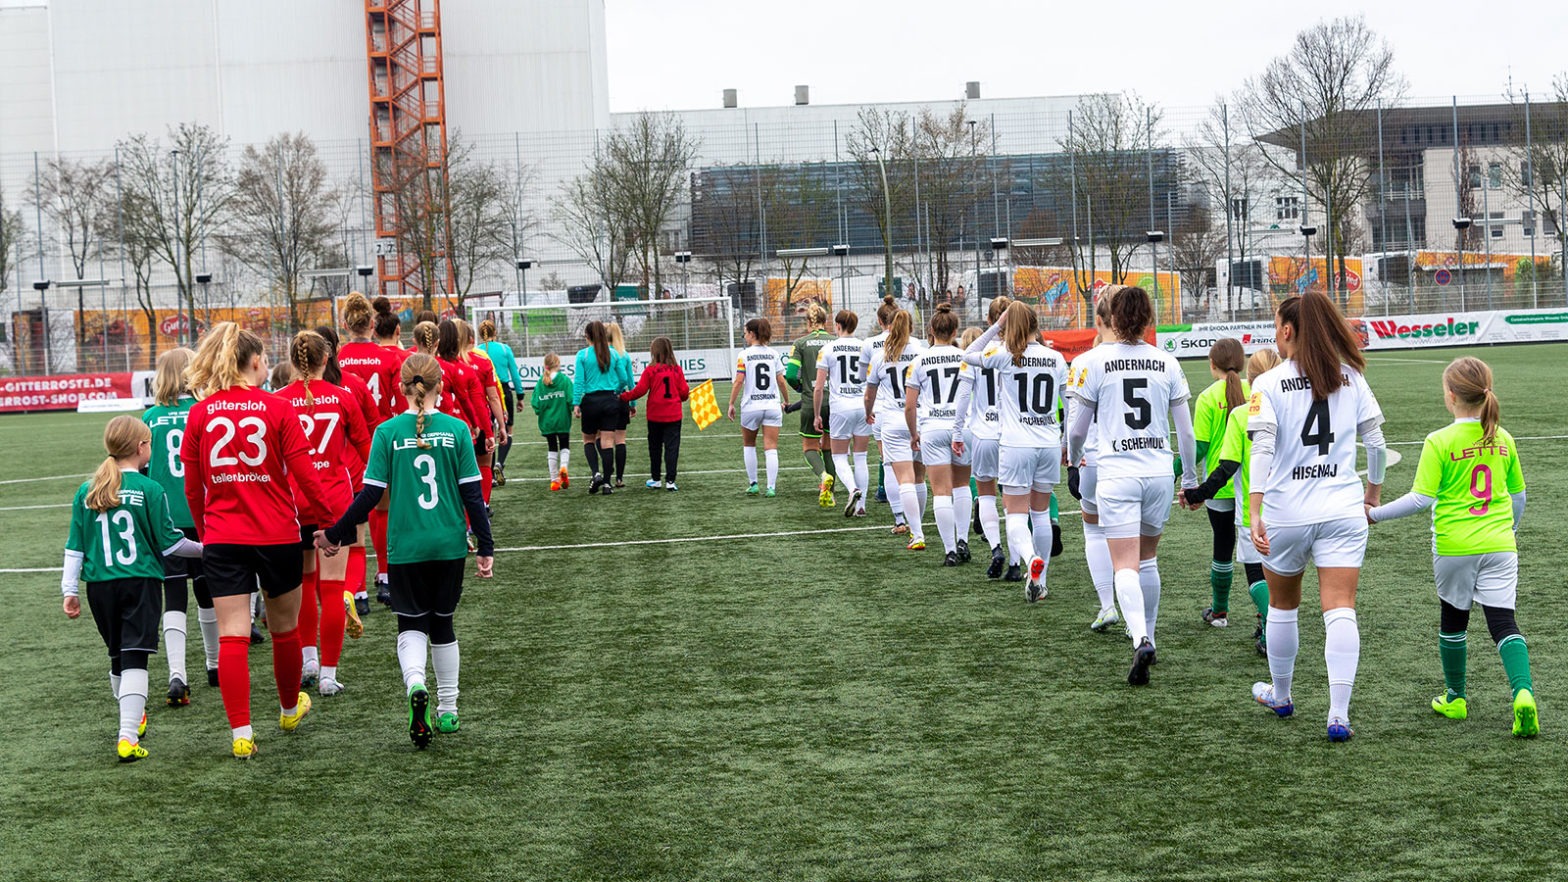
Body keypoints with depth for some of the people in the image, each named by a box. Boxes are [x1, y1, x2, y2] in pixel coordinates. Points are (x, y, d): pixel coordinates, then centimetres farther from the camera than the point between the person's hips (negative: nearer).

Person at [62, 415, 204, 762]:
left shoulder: (86, 492, 5)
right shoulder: (150, 490, -7)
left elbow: (75, 548, 7)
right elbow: (169, 543, -3)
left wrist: (70, 590, 12)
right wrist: (206, 548, 12)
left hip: (99, 586, 4)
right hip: (141, 581, -4)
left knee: (117, 655, 19)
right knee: (135, 658, -7)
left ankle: (133, 718, 36)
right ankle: (128, 736, -17)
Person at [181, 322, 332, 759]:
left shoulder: (200, 413, 1)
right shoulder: (278, 408, -6)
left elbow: (193, 487, 6)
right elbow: (306, 475, -7)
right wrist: (326, 520, 6)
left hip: (222, 539, 1)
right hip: (277, 537, -1)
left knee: (232, 636, -1)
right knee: (284, 628, 18)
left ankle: (241, 733, -7)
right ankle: (290, 709, 37)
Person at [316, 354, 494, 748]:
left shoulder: (388, 432, -6)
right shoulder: (456, 430, -4)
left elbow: (370, 494, -6)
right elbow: (472, 494, -3)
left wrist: (335, 534, 5)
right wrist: (485, 547, 4)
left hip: (405, 548, -1)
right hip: (449, 545, 1)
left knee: (411, 625, 8)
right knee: (442, 624, 17)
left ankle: (415, 684, -22)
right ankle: (447, 711, 24)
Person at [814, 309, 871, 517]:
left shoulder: (828, 350, -4)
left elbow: (818, 388, -4)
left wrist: (817, 415, 6)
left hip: (840, 408, -3)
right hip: (863, 406, 3)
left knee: (839, 457, 8)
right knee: (860, 458, 12)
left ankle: (853, 489, -19)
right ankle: (861, 505, 10)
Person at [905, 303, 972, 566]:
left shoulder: (919, 361, 1)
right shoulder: (965, 358, 0)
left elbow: (909, 406, 1)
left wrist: (913, 434, 15)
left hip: (932, 429, -1)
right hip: (961, 427, 1)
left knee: (941, 491, 1)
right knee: (962, 485, 20)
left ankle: (950, 550, -2)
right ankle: (962, 540, 11)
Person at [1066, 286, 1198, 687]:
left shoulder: (1098, 363, -4)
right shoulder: (1167, 364, 3)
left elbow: (1078, 428, 3)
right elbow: (1186, 431, 7)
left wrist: (1073, 457, 24)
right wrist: (1190, 477, 21)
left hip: (1116, 473, -3)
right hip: (1159, 473, 3)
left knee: (1126, 566, -7)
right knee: (1148, 559, 20)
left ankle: (1141, 639, -28)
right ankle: (1146, 635, 28)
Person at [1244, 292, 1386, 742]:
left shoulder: (1269, 384, -6)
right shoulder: (1351, 377, 4)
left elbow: (1262, 450, -14)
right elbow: (1375, 440, 7)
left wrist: (1255, 511, -16)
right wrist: (1374, 487, 23)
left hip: (1286, 513, -1)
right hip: (1343, 509, 1)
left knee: (1282, 606, 19)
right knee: (1341, 610, -3)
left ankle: (1280, 695, 36)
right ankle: (1339, 713, -11)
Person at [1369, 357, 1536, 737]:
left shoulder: (1440, 442, -11)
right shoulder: (1503, 439, 4)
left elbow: (1421, 499, -14)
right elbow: (1518, 496, 13)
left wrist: (1375, 514, -4)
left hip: (1454, 547, -2)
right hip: (1499, 548, 2)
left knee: (1453, 621, 16)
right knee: (1504, 622, -1)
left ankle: (1455, 698, 30)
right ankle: (1523, 691, -24)